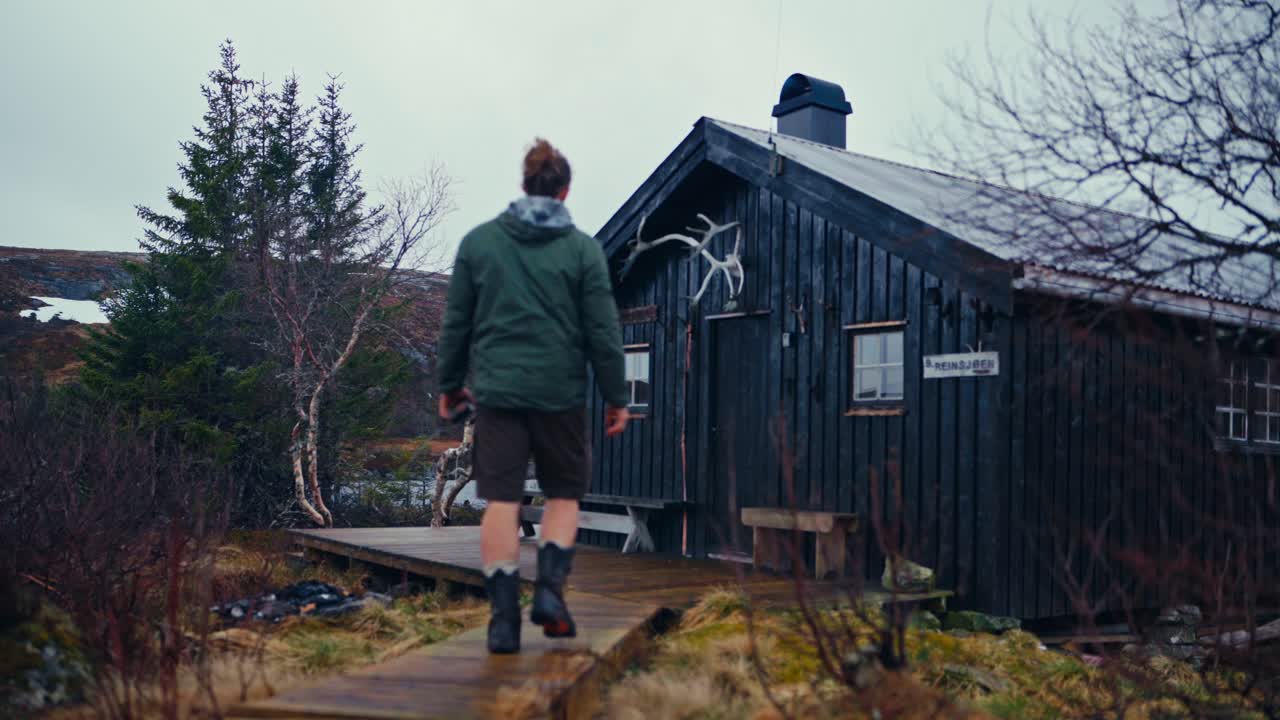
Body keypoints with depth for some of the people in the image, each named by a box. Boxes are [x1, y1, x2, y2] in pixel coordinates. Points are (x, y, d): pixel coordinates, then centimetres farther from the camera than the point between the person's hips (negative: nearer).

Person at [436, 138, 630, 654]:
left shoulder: (478, 241, 5)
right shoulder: (583, 248, 0)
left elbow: (456, 322, 7)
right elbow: (602, 331, -1)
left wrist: (450, 384, 18)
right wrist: (615, 397, 6)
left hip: (496, 389, 1)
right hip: (559, 392, -1)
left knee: (501, 502, 3)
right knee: (564, 494, 15)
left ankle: (504, 617, 2)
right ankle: (550, 588, 0)